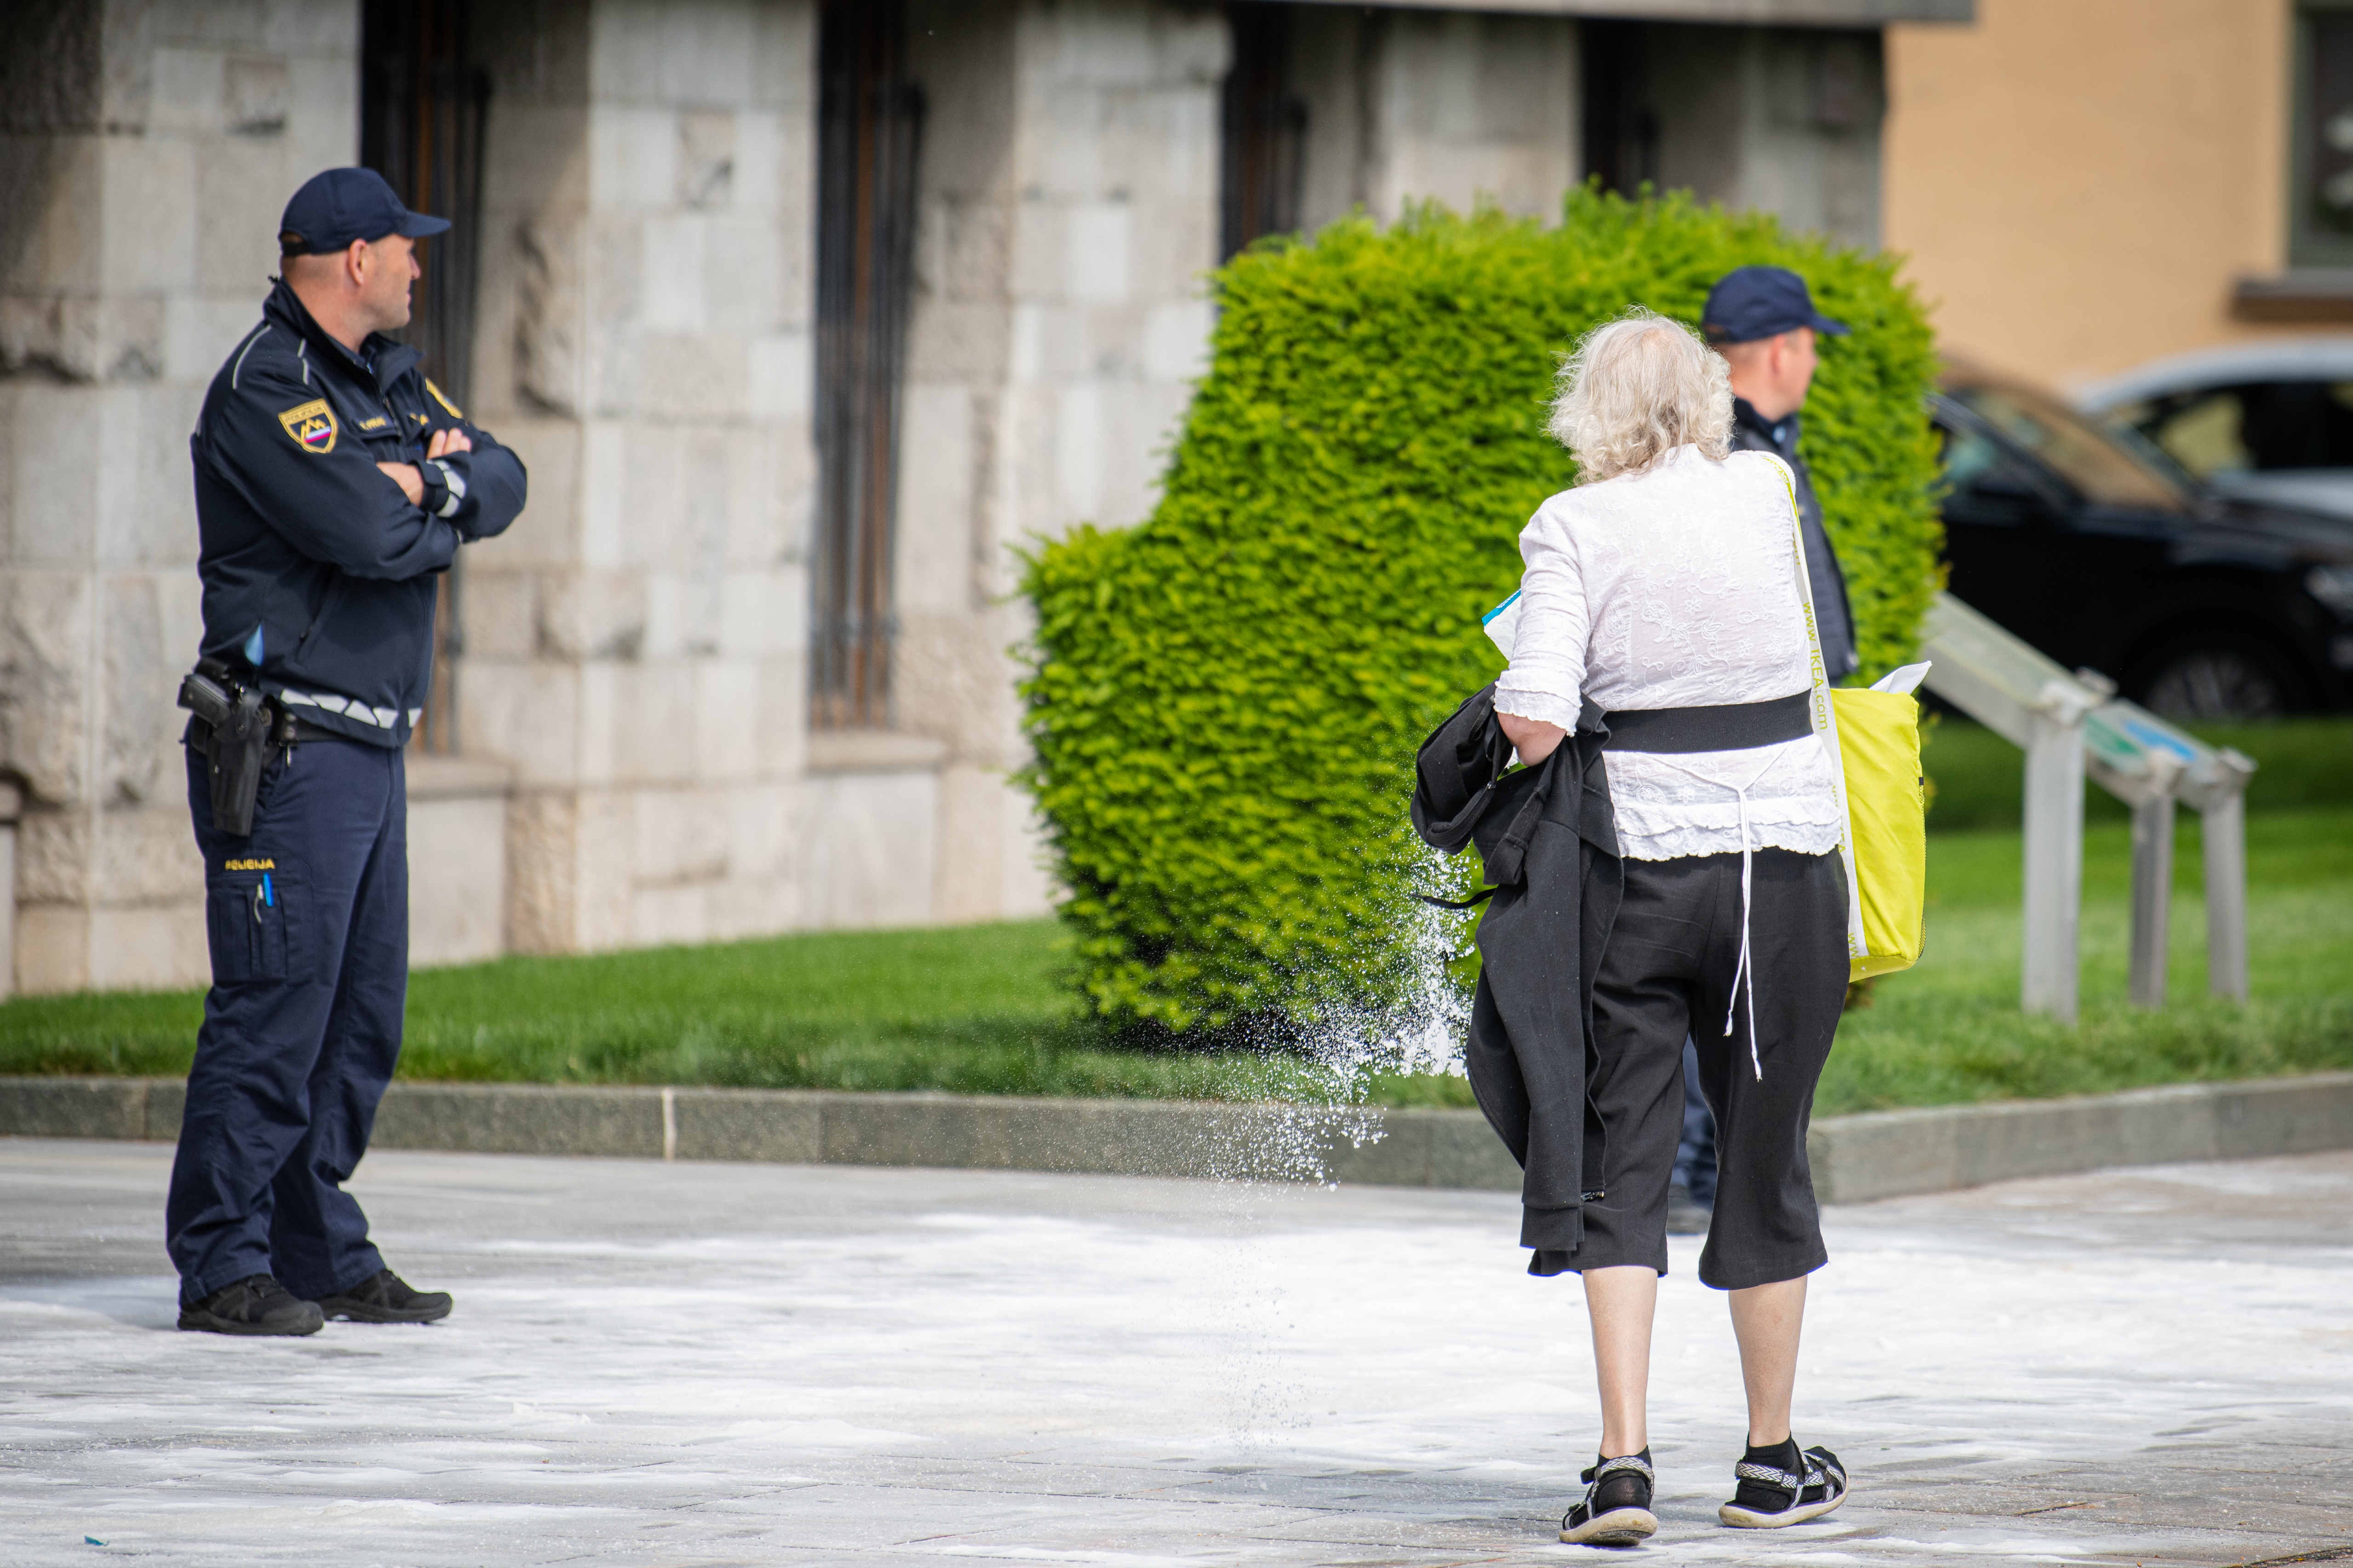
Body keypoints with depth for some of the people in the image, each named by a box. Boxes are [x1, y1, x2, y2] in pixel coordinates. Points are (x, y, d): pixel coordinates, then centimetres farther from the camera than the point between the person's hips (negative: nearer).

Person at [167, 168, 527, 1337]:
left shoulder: (386, 377, 17)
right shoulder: (264, 388, -13)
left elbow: (503, 486, 10)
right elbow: (366, 532, -23)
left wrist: (435, 481, -12)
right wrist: (442, 523, -2)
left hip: (372, 750, 9)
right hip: (285, 748, -9)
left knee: (362, 1013, 11)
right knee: (274, 1009, -9)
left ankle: (323, 1254, 18)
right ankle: (222, 1270, -5)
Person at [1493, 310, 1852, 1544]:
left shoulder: (1573, 528, -6)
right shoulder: (1762, 492, 3)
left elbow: (1537, 722, -16)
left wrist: (1513, 711, 6)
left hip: (1638, 871, -2)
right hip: (1785, 858, 2)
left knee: (1621, 1169, 4)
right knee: (1765, 1159, 12)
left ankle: (1623, 1461, -7)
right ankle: (1772, 1465, 20)